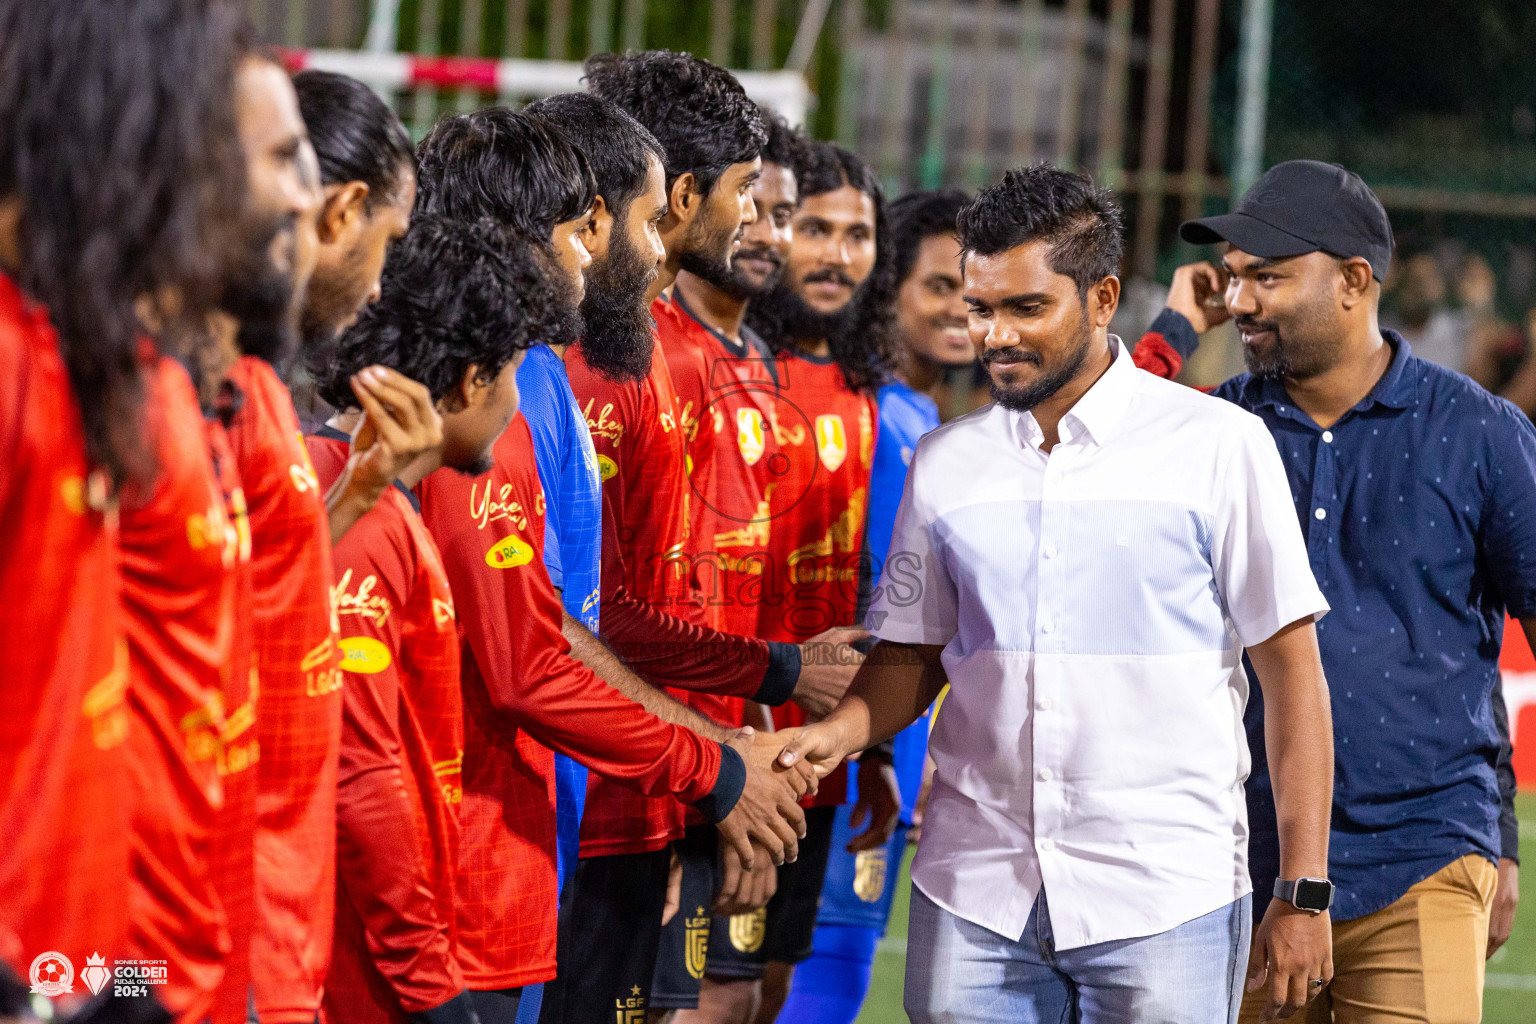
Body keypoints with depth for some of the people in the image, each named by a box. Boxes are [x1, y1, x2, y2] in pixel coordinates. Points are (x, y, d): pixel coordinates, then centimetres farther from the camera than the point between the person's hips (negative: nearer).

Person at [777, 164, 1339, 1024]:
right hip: (974, 901, 3)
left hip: (1164, 904, -3)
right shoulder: (944, 463, 10)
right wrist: (838, 734, -6)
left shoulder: (1220, 446, -1)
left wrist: (1305, 894, -5)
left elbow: (1291, 670, 0)